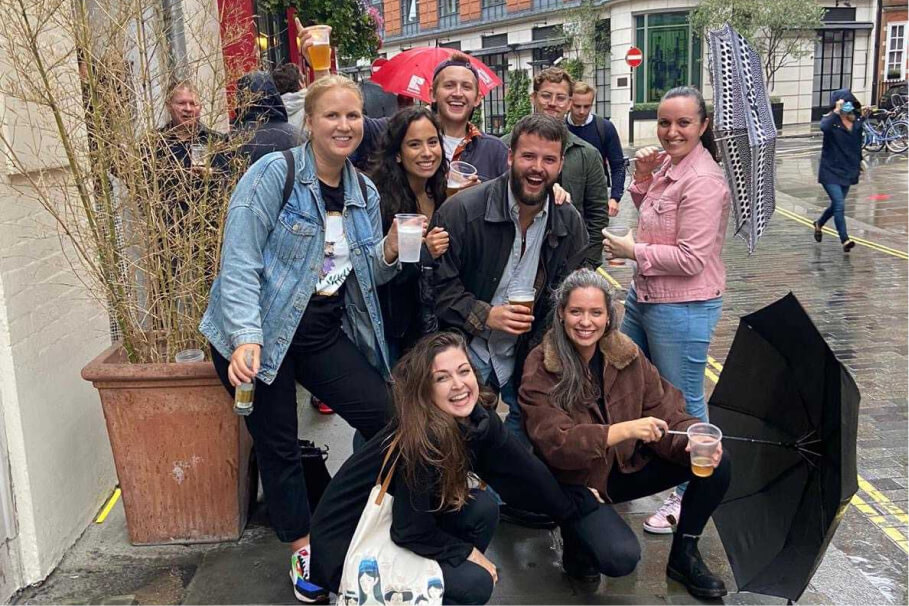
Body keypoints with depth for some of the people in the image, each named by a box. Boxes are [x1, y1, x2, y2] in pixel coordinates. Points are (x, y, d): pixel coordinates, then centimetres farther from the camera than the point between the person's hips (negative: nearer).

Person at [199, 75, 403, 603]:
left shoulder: (365, 192, 5)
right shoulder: (274, 173, -14)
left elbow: (367, 275, 9)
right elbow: (239, 264, -18)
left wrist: (390, 252, -13)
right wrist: (245, 338, -30)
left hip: (325, 331, 5)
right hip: (262, 331, -5)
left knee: (385, 417, -3)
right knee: (278, 443, 6)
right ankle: (303, 548, 28)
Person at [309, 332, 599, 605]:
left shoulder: (479, 419, -9)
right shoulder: (419, 439, -31)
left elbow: (522, 469, 4)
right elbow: (411, 531, -23)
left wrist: (579, 499, 13)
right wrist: (470, 554, -11)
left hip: (397, 527, 7)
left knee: (483, 508, -10)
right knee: (475, 583, -17)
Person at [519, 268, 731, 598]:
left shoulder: (626, 354, -3)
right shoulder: (540, 369, -17)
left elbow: (663, 407, -7)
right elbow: (555, 442, -27)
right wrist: (623, 430, -40)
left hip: (628, 465, 5)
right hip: (576, 481, -5)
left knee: (717, 464, -12)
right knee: (621, 557, -29)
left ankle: (683, 555, 9)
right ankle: (577, 541, 7)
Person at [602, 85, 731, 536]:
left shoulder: (702, 181, -21)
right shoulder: (667, 165, 7)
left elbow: (690, 259, -24)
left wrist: (633, 251, -13)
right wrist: (642, 181, 4)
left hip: (682, 308, -9)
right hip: (643, 296, 10)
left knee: (682, 404, 6)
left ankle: (689, 496, 26)